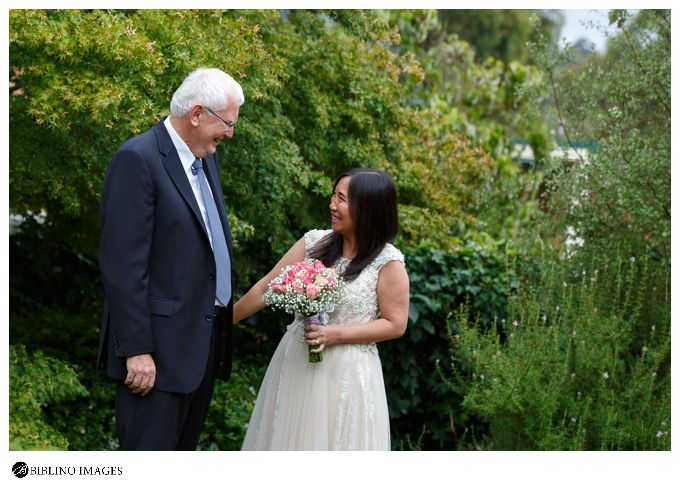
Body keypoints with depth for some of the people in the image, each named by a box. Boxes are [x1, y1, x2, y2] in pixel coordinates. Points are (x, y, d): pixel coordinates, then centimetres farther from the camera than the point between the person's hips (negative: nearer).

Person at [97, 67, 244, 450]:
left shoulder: (205, 158, 14)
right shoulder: (138, 160, -14)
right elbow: (123, 265, -18)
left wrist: (223, 321, 16)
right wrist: (136, 349, -20)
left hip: (204, 342, 9)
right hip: (159, 347, -9)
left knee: (183, 449, 14)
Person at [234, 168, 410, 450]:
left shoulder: (388, 262, -9)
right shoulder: (314, 243, 2)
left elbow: (395, 324, -7)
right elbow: (266, 288, 7)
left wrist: (337, 334, -15)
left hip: (346, 374, -4)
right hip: (294, 363, 4)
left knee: (337, 443, 1)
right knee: (289, 440, 9)